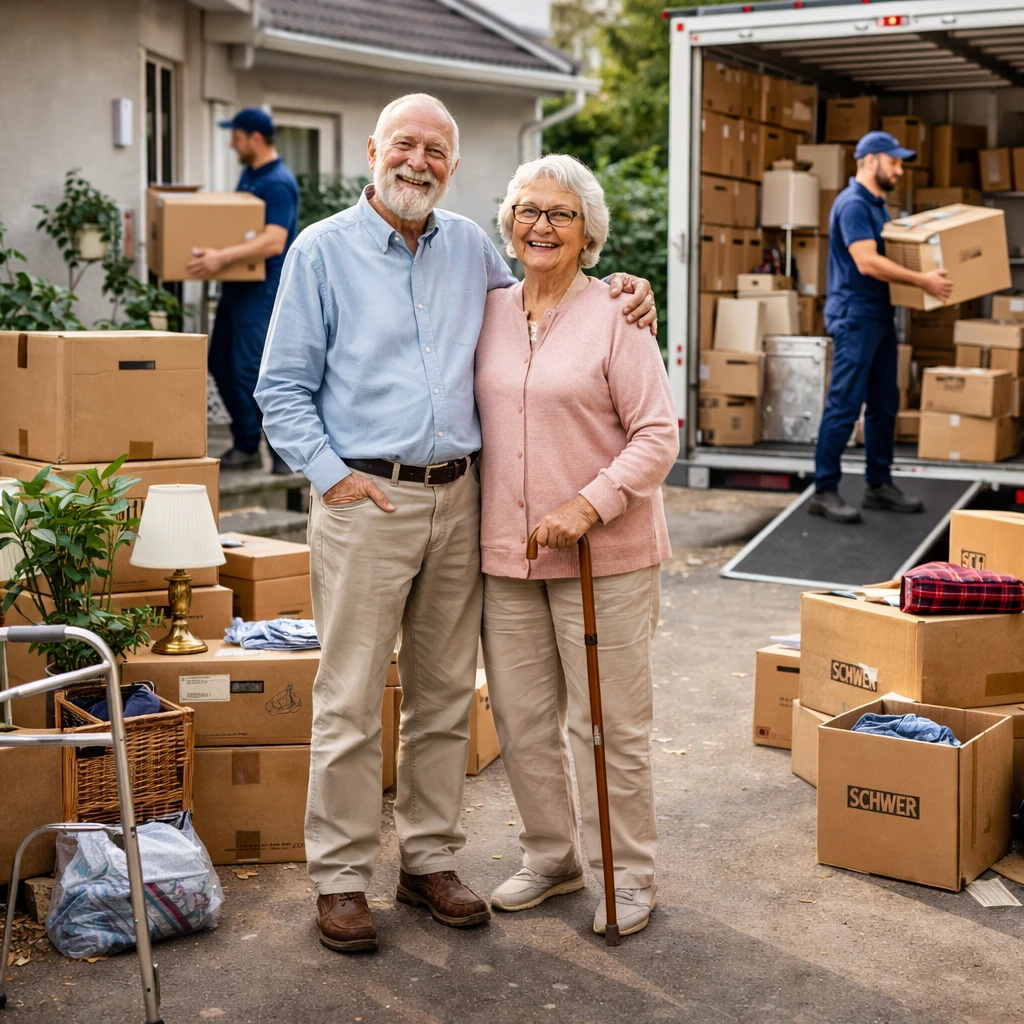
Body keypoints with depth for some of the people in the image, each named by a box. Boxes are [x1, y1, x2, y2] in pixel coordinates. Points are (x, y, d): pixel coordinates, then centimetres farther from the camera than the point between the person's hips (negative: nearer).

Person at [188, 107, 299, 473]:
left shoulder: (279, 184, -17)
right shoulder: (249, 173, 14)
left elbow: (273, 241, -28)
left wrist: (222, 257, -34)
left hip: (262, 290, -10)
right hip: (238, 285, 10)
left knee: (250, 370, -12)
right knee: (221, 363, 13)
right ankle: (245, 444, 22)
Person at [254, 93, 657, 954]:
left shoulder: (471, 247, 12)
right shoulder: (323, 251, -1)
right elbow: (282, 388, 0)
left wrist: (615, 292, 10)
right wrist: (330, 472, -11)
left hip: (457, 497, 5)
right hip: (365, 500, -4)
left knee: (445, 696, 10)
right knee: (350, 701, -1)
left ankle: (430, 860, 23)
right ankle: (341, 878, 10)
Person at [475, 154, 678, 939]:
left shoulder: (614, 316, -6)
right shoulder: (490, 314, 9)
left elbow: (658, 433, -9)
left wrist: (590, 504, -20)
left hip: (603, 552, -5)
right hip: (506, 551, 5)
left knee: (609, 723, 2)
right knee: (521, 717, 12)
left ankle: (631, 874, 19)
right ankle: (550, 857, 30)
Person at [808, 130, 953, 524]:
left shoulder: (877, 204, 16)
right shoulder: (853, 204, -15)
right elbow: (867, 262, -25)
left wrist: (927, 275, 13)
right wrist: (922, 280, -25)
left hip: (880, 316, 10)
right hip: (854, 317, -10)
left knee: (884, 403, 13)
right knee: (844, 406, -8)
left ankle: (879, 484, 21)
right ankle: (824, 491, -3)